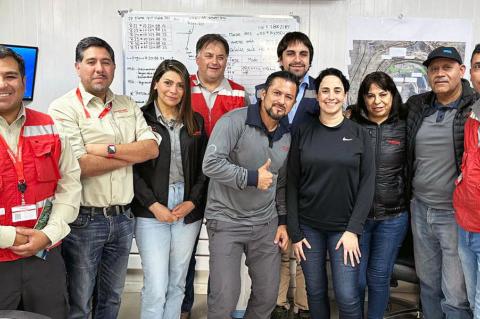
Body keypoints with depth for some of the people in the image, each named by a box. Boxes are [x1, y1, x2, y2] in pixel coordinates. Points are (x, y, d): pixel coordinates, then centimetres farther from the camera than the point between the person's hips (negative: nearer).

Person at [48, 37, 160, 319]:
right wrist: (133, 153, -9)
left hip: (123, 218, 5)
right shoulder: (64, 108, -9)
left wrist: (108, 149, -16)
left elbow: (152, 148, -3)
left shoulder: (128, 106, 9)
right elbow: (80, 166, -19)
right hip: (84, 220, -5)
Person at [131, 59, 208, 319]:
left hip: (188, 211, 4)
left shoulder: (195, 121, 9)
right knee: (156, 287, -4)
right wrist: (153, 205, -12)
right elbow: (132, 168, -7)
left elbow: (204, 166, 9)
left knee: (177, 284, 13)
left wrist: (192, 202, -3)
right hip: (151, 212, -3)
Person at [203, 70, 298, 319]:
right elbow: (211, 164, -24)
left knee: (268, 295, 12)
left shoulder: (287, 136, 8)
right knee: (225, 298, -4)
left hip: (267, 224, 6)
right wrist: (252, 177, -19)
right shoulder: (234, 121, -14)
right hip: (227, 222, -5)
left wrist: (283, 221, 13)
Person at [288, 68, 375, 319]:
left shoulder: (358, 134, 0)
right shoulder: (303, 133, 1)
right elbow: (292, 184, 0)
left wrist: (353, 229, -10)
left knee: (347, 296, -2)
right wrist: (294, 232, -3)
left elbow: (367, 183, -3)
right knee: (315, 292, 11)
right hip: (309, 227, 1)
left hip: (344, 227, -1)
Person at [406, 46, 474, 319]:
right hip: (420, 209, 5)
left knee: (456, 296, 3)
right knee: (428, 284, 19)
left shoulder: (474, 107, -9)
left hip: (456, 214, -4)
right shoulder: (416, 106, 6)